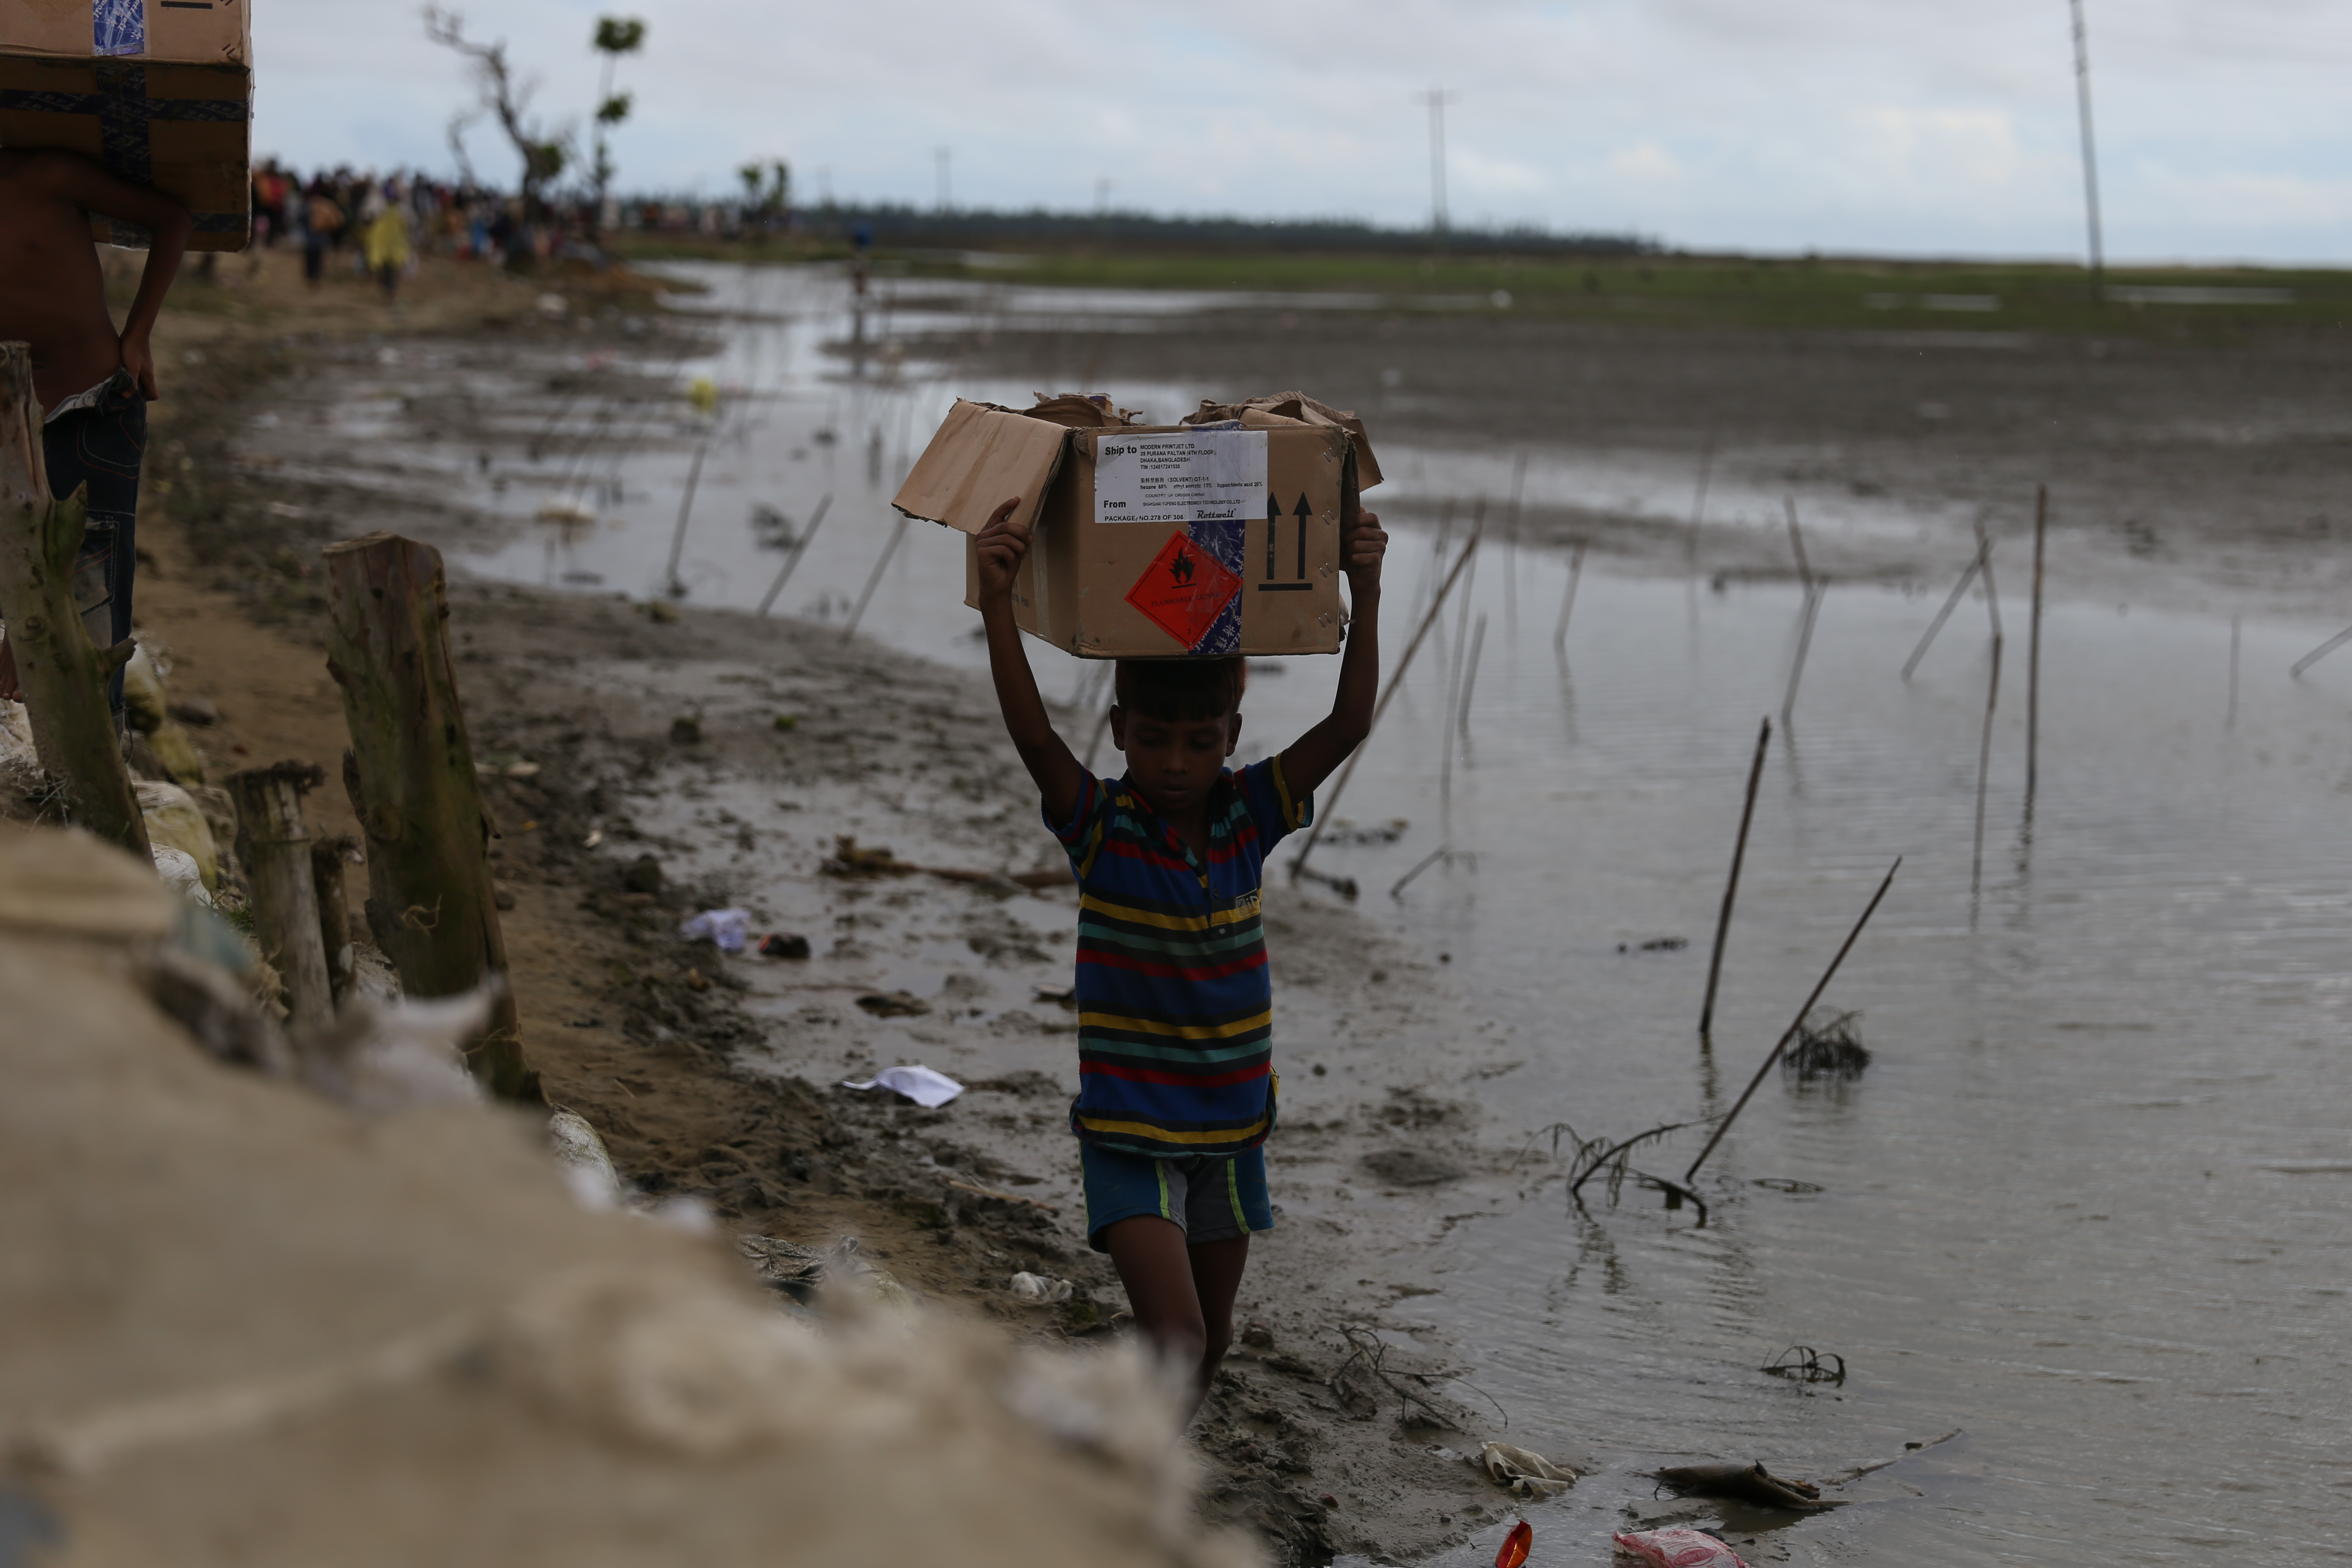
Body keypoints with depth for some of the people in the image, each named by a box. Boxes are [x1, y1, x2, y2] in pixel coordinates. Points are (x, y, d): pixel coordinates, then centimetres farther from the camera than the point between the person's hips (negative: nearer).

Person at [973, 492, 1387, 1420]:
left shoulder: (1249, 817, -4)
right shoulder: (1101, 828, -12)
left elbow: (1349, 724, -12)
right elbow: (1032, 735, -29)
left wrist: (1365, 595, -22)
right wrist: (998, 604, -41)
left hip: (1230, 1128, 4)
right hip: (1126, 1133, -4)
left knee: (1210, 1336, 18)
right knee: (1174, 1336, -16)